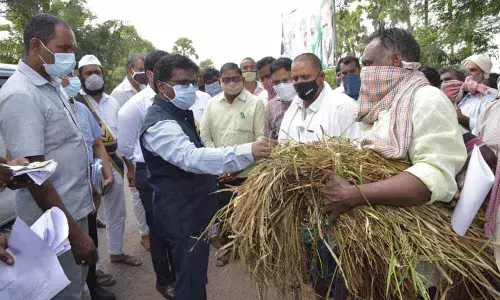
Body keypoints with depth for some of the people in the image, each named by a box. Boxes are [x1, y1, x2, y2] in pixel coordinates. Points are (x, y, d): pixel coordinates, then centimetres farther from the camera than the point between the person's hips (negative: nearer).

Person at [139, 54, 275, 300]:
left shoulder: (179, 112, 9)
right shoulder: (159, 123, -23)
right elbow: (192, 157, -40)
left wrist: (218, 168, 18)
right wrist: (248, 152, -49)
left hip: (193, 207, 10)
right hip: (181, 213, -10)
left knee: (195, 273, 25)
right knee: (190, 279, 2)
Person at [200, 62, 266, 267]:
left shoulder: (255, 103, -7)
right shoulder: (212, 103, 3)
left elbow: (261, 137, -10)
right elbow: (205, 136, 4)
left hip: (246, 171, -3)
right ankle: (227, 247, 36)